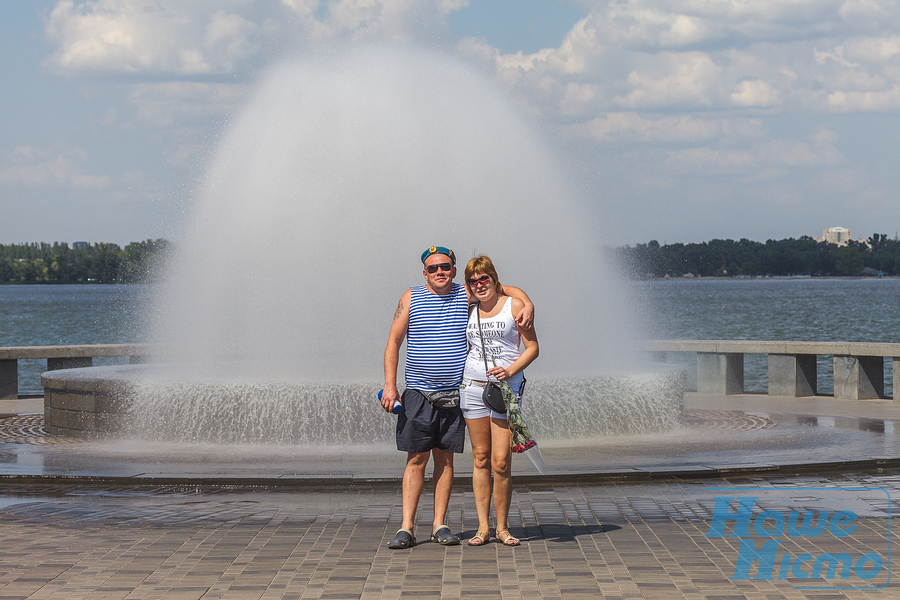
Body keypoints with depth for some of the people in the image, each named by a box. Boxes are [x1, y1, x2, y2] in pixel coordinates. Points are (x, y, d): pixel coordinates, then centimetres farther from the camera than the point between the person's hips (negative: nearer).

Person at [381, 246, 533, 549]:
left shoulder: (466, 295, 5)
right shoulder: (411, 298, 3)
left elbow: (508, 290, 12)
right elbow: (393, 342, 2)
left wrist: (527, 304, -11)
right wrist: (390, 385, -7)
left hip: (454, 393, 2)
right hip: (418, 393, -1)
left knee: (445, 457, 5)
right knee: (416, 458, -3)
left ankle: (439, 525, 11)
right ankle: (406, 528, -2)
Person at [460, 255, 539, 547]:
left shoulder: (514, 306, 0)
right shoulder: (470, 310, 11)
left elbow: (532, 348, -1)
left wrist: (510, 370, -15)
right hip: (473, 387, 3)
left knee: (501, 463, -8)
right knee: (480, 459, 3)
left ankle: (502, 527, 4)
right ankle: (483, 527, 7)